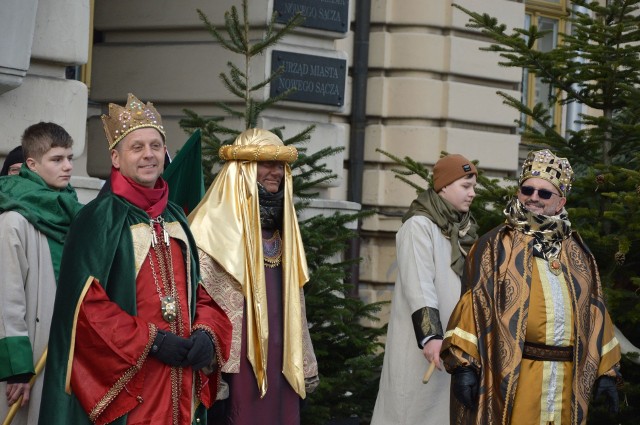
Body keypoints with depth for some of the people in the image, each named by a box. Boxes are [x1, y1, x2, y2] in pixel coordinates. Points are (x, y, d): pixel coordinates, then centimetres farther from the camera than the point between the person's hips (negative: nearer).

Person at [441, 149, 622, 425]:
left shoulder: (576, 254, 16)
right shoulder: (496, 246, 3)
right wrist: (463, 363, -14)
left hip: (566, 378, 4)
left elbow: (593, 311, 16)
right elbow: (475, 302, -5)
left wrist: (606, 370, 10)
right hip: (511, 374, -4)